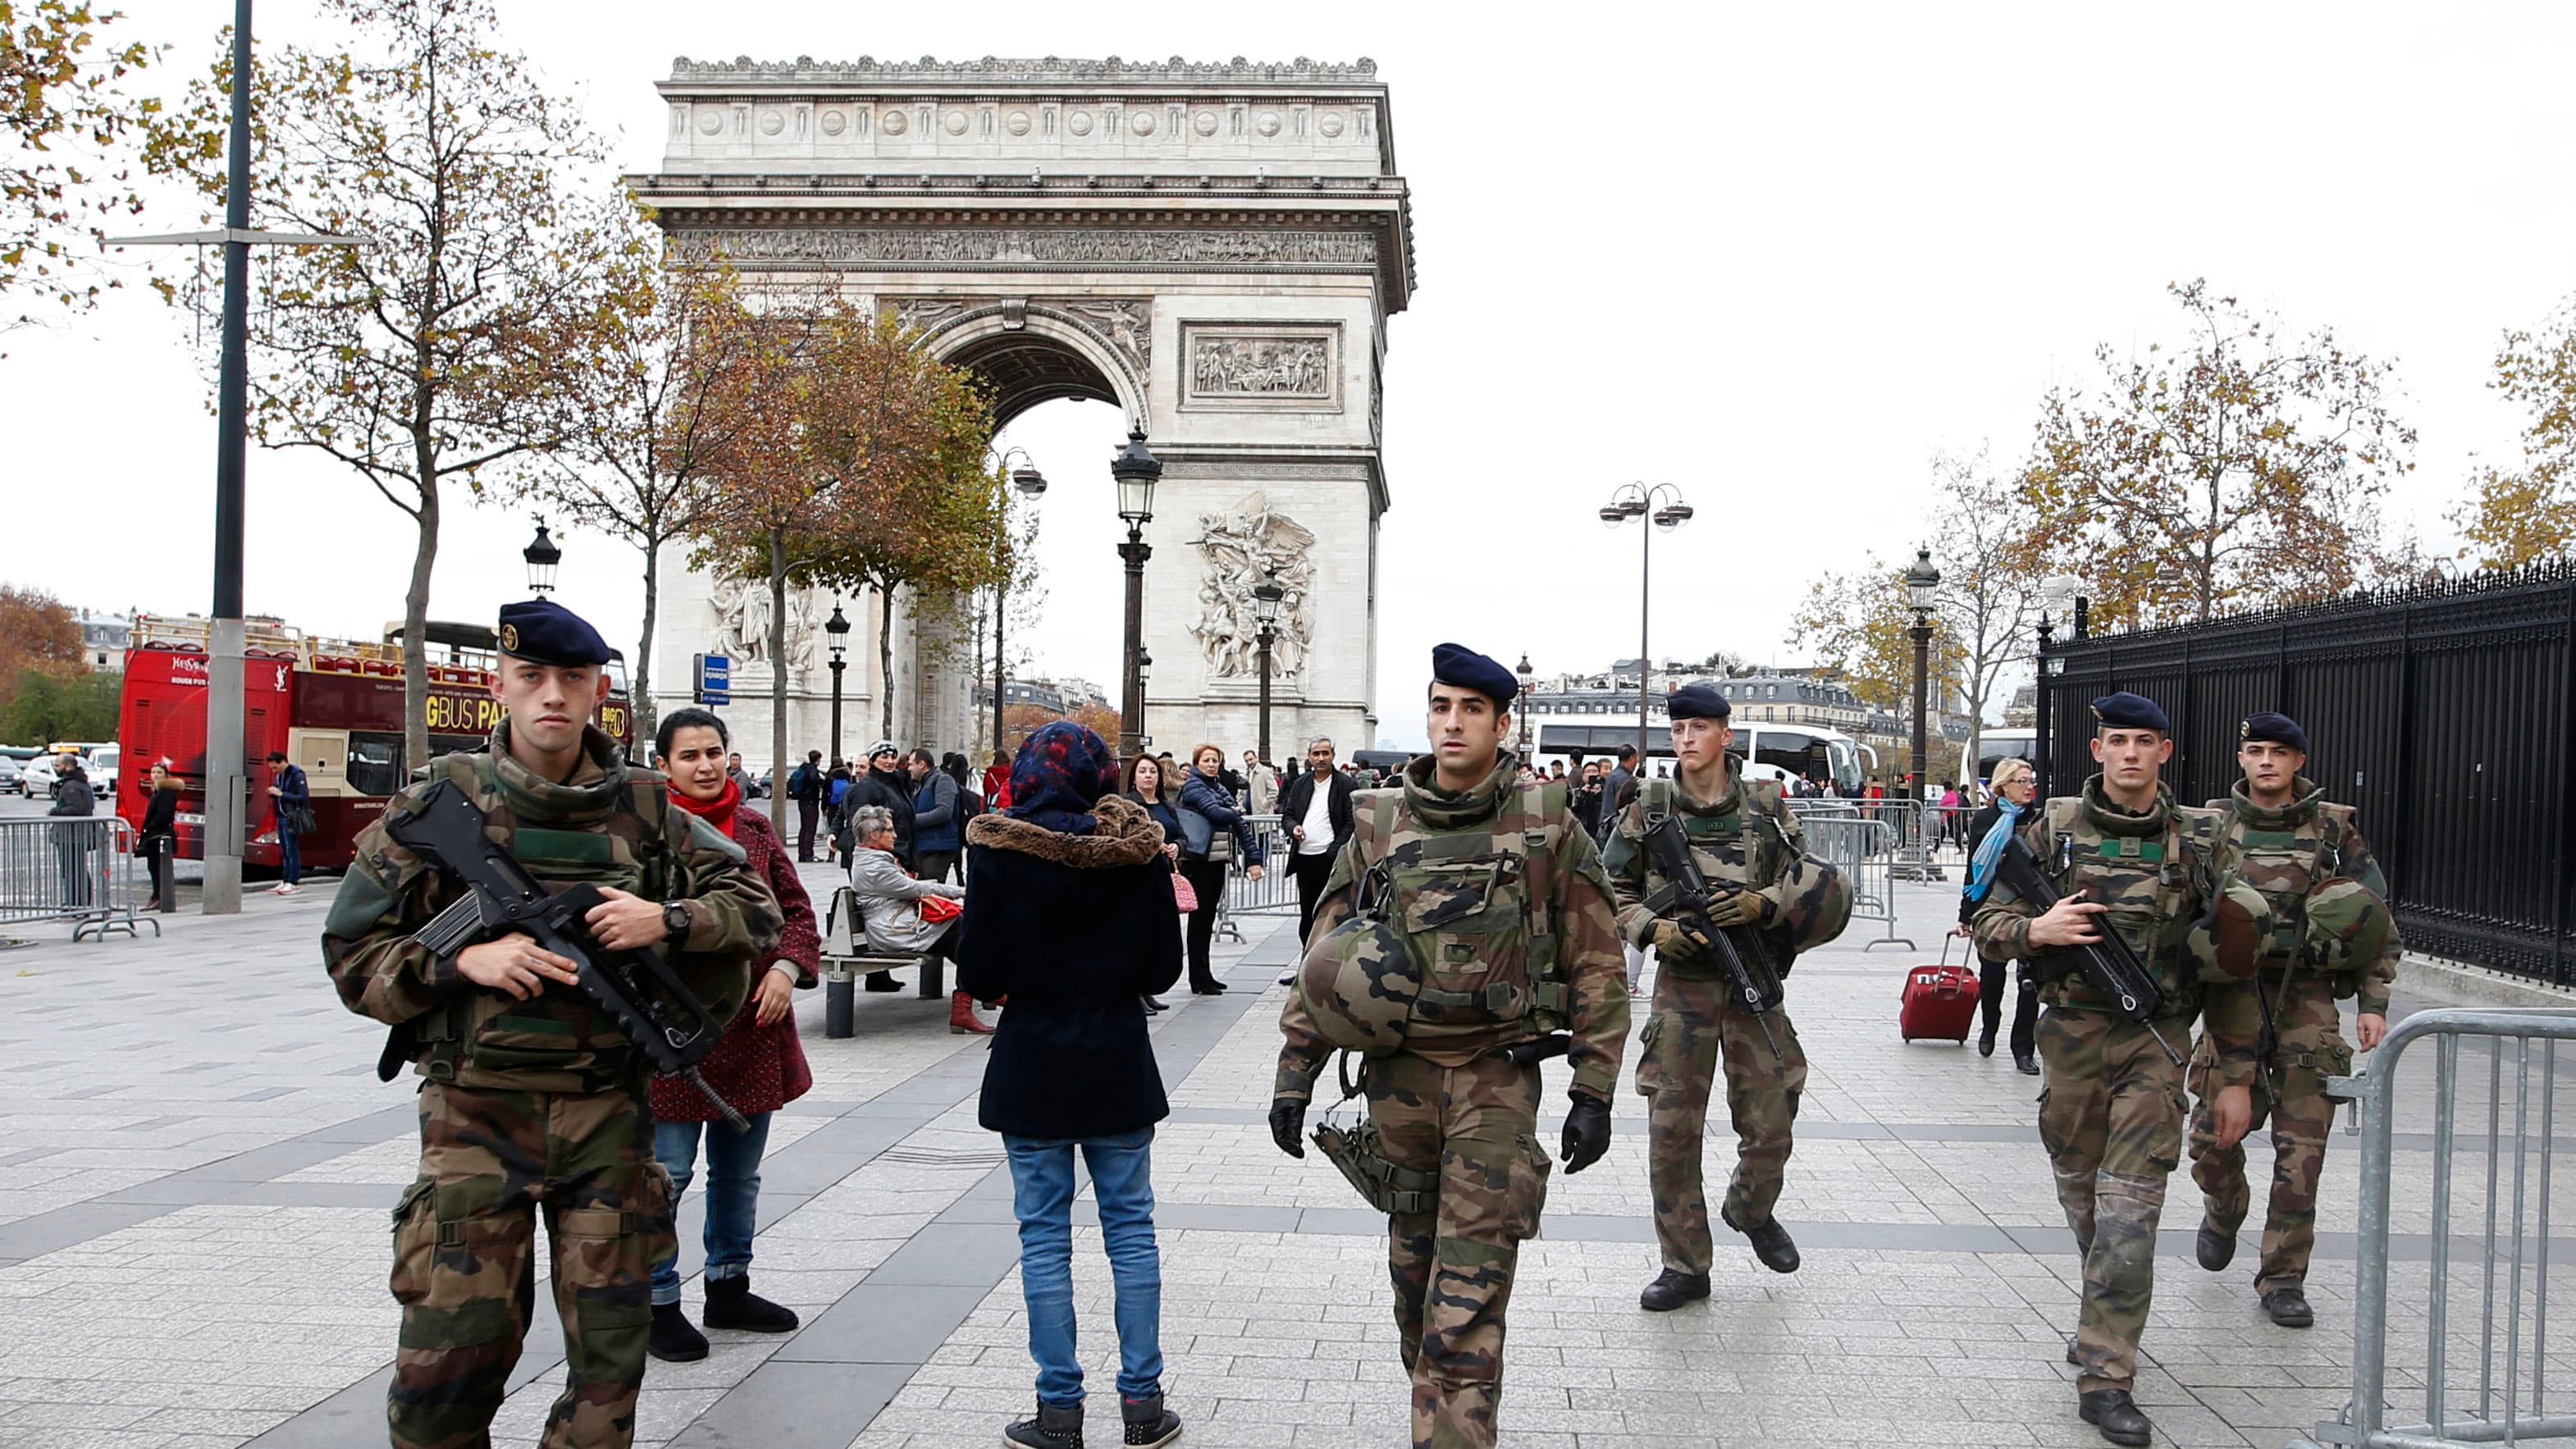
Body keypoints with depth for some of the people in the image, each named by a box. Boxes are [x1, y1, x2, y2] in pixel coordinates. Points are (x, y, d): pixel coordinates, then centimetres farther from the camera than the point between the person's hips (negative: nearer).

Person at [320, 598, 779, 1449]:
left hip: (609, 1113, 2)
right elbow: (352, 948, 1)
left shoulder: (642, 808, 5)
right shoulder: (444, 800, 0)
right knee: (453, 1350, -2)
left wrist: (666, 921, -9)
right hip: (479, 1110, -2)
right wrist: (466, 961, -15)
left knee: (612, 1344, 8)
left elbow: (755, 904, 10)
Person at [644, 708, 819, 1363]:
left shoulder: (756, 829, 9)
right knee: (666, 1173, -1)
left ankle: (729, 1287, 33)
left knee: (739, 1171, 18)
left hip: (752, 1027, 6)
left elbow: (794, 908, 10)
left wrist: (787, 968, -7)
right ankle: (658, 1303, 14)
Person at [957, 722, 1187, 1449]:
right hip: (1119, 1063, 2)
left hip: (1031, 1064, -2)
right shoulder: (1138, 851, -4)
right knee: (1131, 1226, 10)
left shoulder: (999, 850, -9)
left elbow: (979, 975, -10)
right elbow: (1164, 967, -1)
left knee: (1044, 1234, 5)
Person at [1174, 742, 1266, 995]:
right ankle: (1199, 980, 0)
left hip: (1218, 859, 7)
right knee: (1200, 918, -3)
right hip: (1199, 859, -7)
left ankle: (1205, 976, 19)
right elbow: (1214, 811, -19)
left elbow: (1239, 823, 12)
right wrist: (1235, 814, 2)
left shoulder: (1220, 789, 16)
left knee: (1208, 919, 12)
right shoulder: (1193, 786, -4)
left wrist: (1253, 857, 4)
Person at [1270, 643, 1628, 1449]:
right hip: (1398, 1072, 4)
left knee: (1467, 1298, -8)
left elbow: (1595, 965, -1)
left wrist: (1593, 1093, -4)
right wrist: (1294, 1073, 5)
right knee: (1413, 1269, 15)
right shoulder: (1380, 826, 5)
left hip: (1498, 1078, -4)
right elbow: (1324, 956, 9)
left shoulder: (1547, 824, -3)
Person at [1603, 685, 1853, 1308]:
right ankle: (1685, 1265, 11)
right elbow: (1613, 889, 6)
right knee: (1672, 1129, -2)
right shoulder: (1650, 809, 1)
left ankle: (1750, 1210, 39)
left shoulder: (1767, 806, 2)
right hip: (1682, 982, 0)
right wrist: (1653, 928, -11)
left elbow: (1806, 884, 5)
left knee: (1770, 1127, 6)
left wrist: (1759, 904, -14)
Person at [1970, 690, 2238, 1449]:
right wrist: (2039, 930, -17)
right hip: (2072, 1035, 1)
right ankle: (2105, 1320, 39)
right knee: (2081, 1197, 14)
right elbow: (1988, 923, 3)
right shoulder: (2051, 828, 1)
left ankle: (2104, 1377, -6)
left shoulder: (2197, 837, 2)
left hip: (2157, 1041, -1)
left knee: (2130, 1208, -8)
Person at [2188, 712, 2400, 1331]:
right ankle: (2224, 1210, 33)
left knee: (2302, 1146, -3)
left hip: (2307, 999, 0)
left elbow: (2377, 919, 7)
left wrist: (2373, 1002, 1)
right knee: (2213, 1134, 0)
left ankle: (2284, 1277, 8)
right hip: (2232, 995, 1)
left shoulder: (2334, 827, 4)